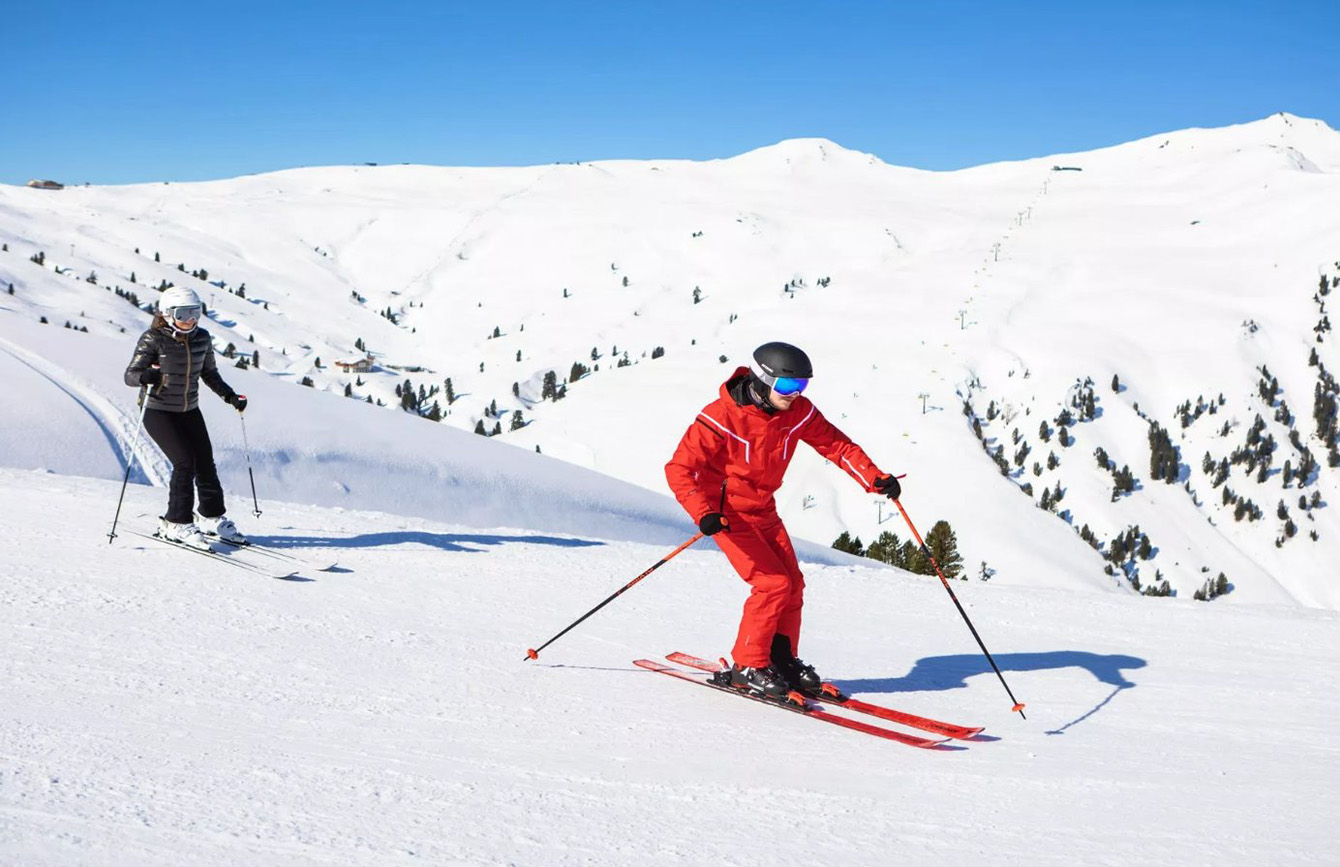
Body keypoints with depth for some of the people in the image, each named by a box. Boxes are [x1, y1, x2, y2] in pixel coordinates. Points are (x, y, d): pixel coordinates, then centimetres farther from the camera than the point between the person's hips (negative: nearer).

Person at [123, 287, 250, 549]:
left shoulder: (202, 338, 0)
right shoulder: (153, 339, -14)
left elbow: (209, 373, 14)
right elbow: (130, 375, -15)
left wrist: (230, 396, 4)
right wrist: (147, 376, -37)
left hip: (190, 412, 5)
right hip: (160, 413, -5)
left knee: (206, 464, 3)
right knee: (185, 462, -16)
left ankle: (213, 518, 22)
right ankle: (176, 524, -5)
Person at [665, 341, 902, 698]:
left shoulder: (798, 413, -9)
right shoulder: (722, 417, -25)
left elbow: (836, 445, 0)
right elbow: (680, 469, -26)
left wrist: (875, 478, -15)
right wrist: (704, 513, -41)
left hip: (765, 512, 7)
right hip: (728, 514, -6)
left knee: (793, 584, 3)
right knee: (773, 583, -15)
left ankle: (782, 659, 22)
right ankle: (747, 666, -2)